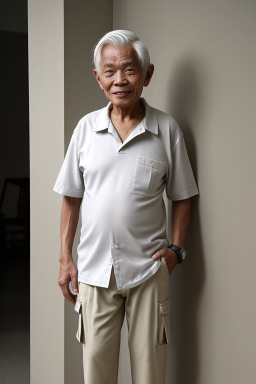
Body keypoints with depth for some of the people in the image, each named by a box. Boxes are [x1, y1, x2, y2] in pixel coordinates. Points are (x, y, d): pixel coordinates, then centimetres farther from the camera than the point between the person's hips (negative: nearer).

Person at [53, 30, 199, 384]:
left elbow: (182, 196, 6)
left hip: (148, 268, -1)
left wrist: (176, 248, -6)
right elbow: (72, 196, 8)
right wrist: (65, 258, 5)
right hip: (94, 269, 1)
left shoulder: (167, 129, -1)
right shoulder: (86, 127, 3)